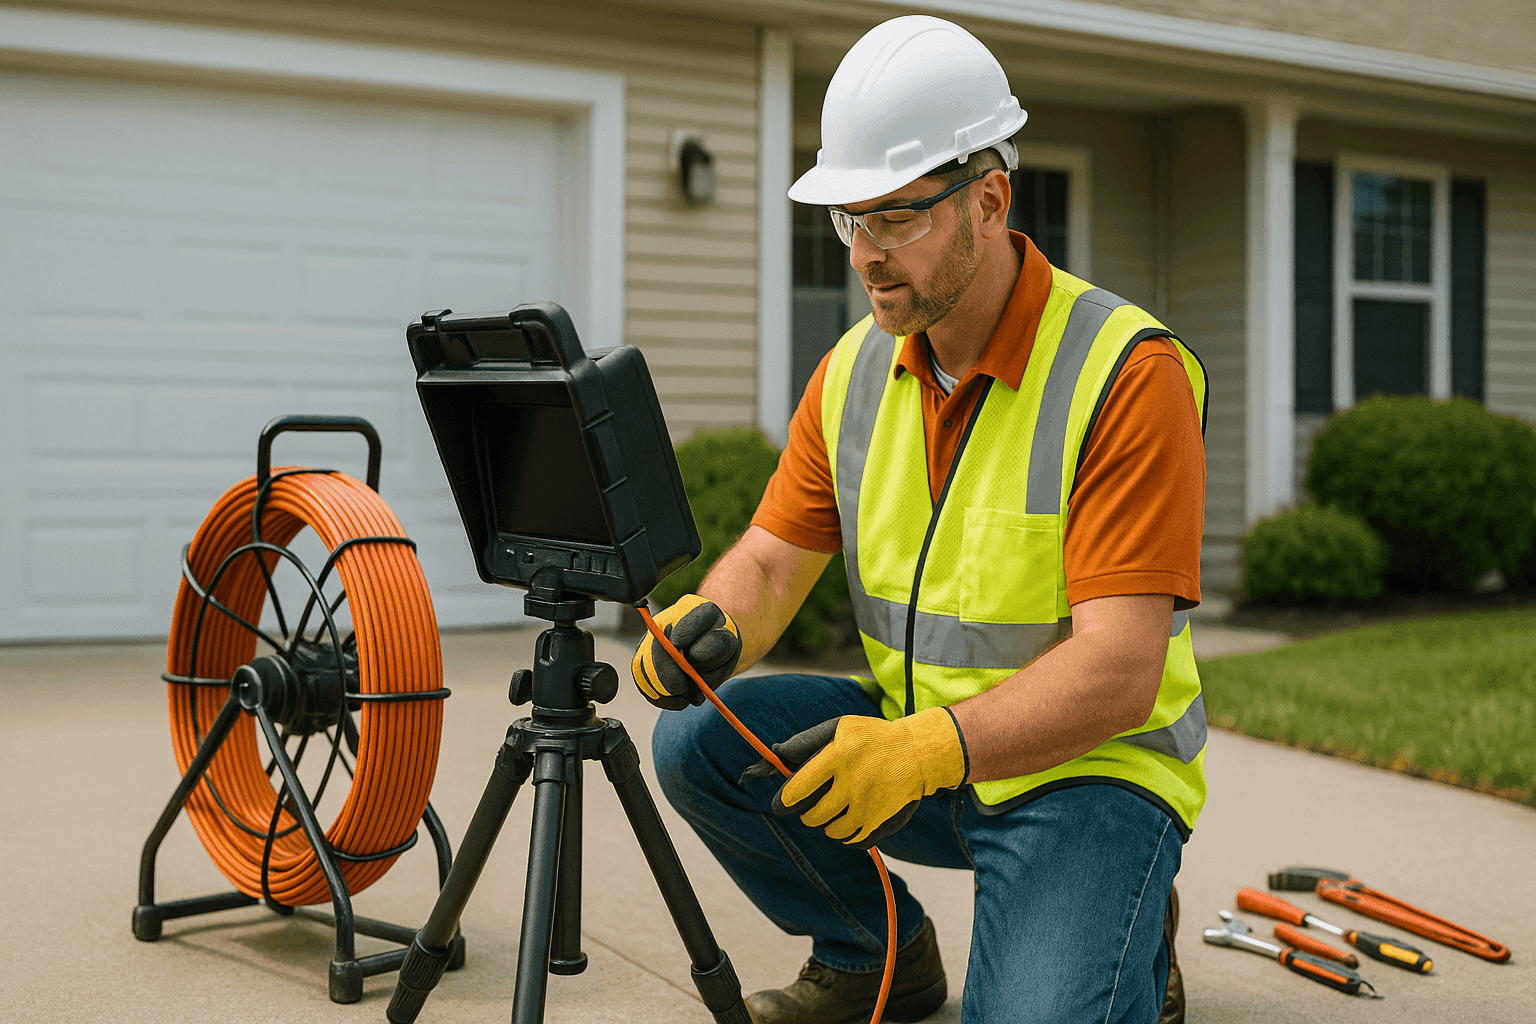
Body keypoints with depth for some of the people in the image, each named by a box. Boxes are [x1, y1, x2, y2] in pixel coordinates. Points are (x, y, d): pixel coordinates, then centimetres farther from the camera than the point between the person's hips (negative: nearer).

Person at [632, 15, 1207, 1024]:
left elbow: (1119, 671, -26)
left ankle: (1128, 943, 11)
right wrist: (713, 624, -21)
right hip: (918, 744, 6)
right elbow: (772, 558, 2)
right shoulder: (855, 370, 1)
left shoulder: (1127, 371, -20)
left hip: (1091, 765, -6)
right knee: (701, 741, -13)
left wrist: (932, 747, -40)